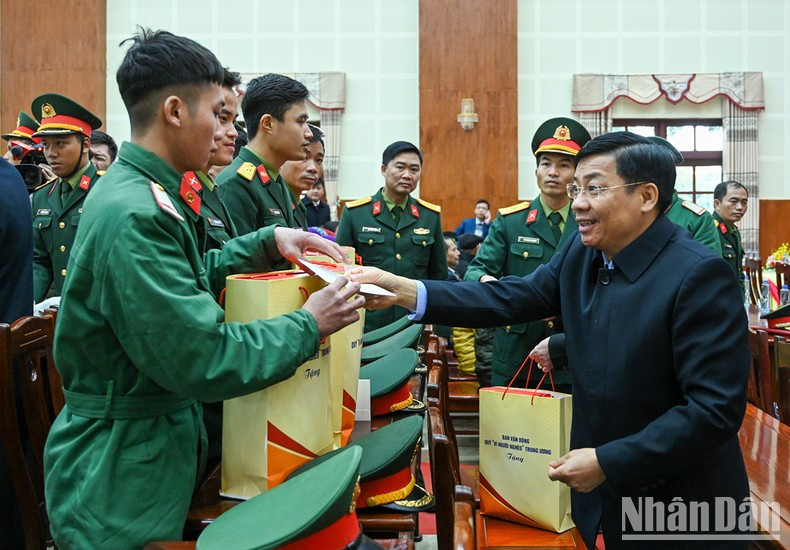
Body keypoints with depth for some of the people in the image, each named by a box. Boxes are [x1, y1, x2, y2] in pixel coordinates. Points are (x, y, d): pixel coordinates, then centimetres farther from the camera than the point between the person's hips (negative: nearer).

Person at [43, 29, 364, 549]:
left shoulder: (145, 192, 5)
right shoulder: (134, 215, -27)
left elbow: (187, 280, 17)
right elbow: (201, 359, -29)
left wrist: (267, 242, 4)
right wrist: (309, 325, -18)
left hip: (161, 440, 9)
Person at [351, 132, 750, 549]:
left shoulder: (700, 275, -23)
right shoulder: (581, 252, -2)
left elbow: (717, 406, -24)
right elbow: (510, 299, -6)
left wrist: (608, 462, -23)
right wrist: (400, 290, -15)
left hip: (678, 511, -5)